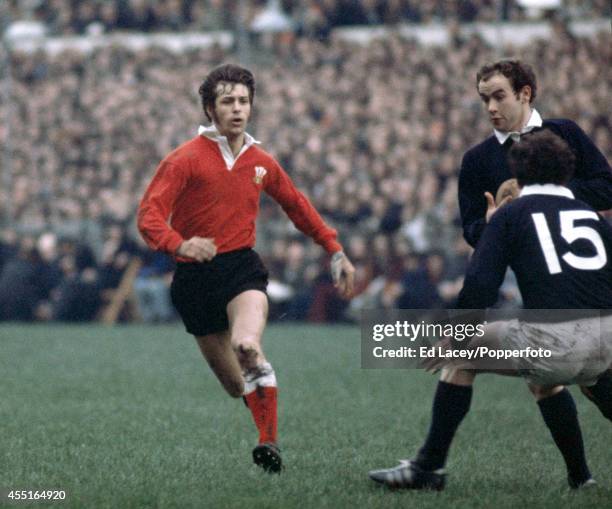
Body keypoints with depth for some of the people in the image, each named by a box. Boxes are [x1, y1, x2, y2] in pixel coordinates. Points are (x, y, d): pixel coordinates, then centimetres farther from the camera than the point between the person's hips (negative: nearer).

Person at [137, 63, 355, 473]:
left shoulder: (261, 163, 10)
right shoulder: (187, 159, -4)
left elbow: (298, 207, 27)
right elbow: (149, 215, -14)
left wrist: (335, 251, 23)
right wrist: (180, 245, -33)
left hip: (242, 268, 0)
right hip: (195, 277, 0)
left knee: (247, 346, -29)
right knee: (235, 385, 1)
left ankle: (270, 442, -29)